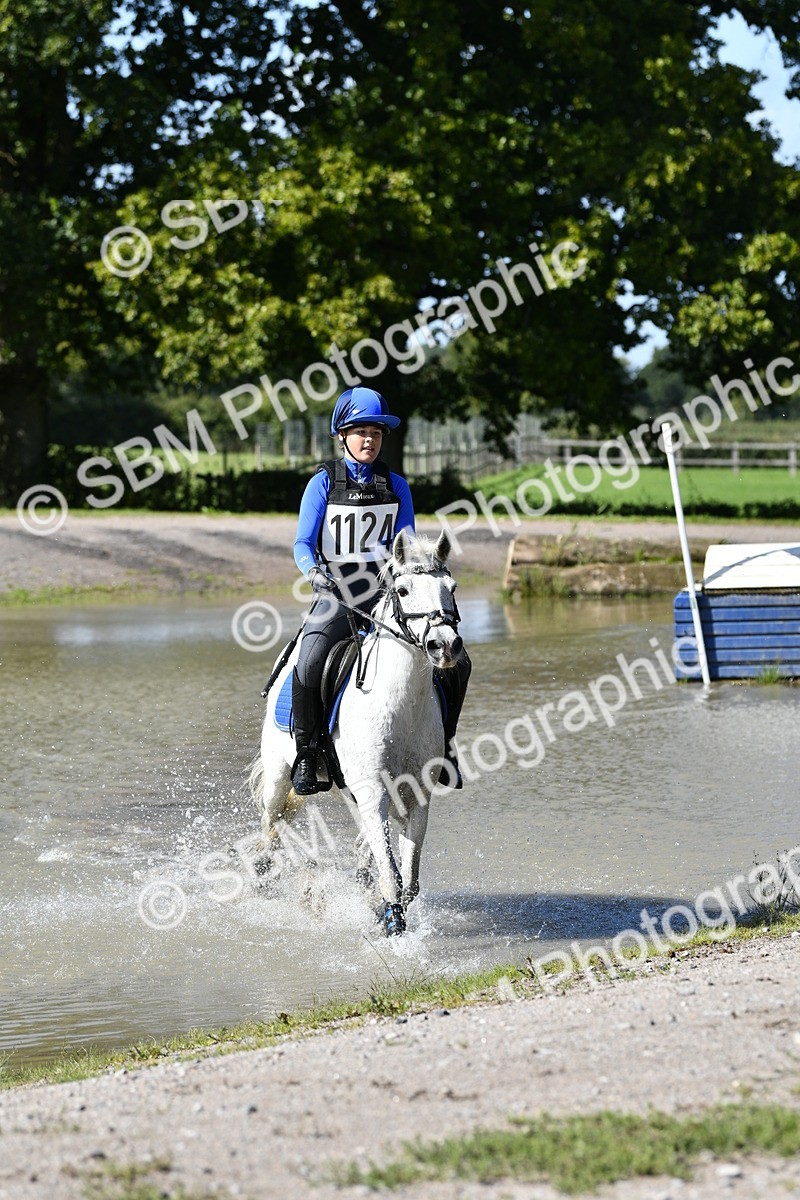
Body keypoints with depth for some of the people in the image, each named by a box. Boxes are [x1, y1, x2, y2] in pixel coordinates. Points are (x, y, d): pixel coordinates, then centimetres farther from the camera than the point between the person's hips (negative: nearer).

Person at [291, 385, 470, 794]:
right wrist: (313, 569, -27)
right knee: (309, 665, -31)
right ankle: (306, 754, -12)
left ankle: (441, 744, 10)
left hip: (385, 596, 3)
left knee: (455, 662, -11)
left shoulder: (396, 486, 9)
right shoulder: (323, 483, 1)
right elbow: (303, 544, -5)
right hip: (334, 597, -3)